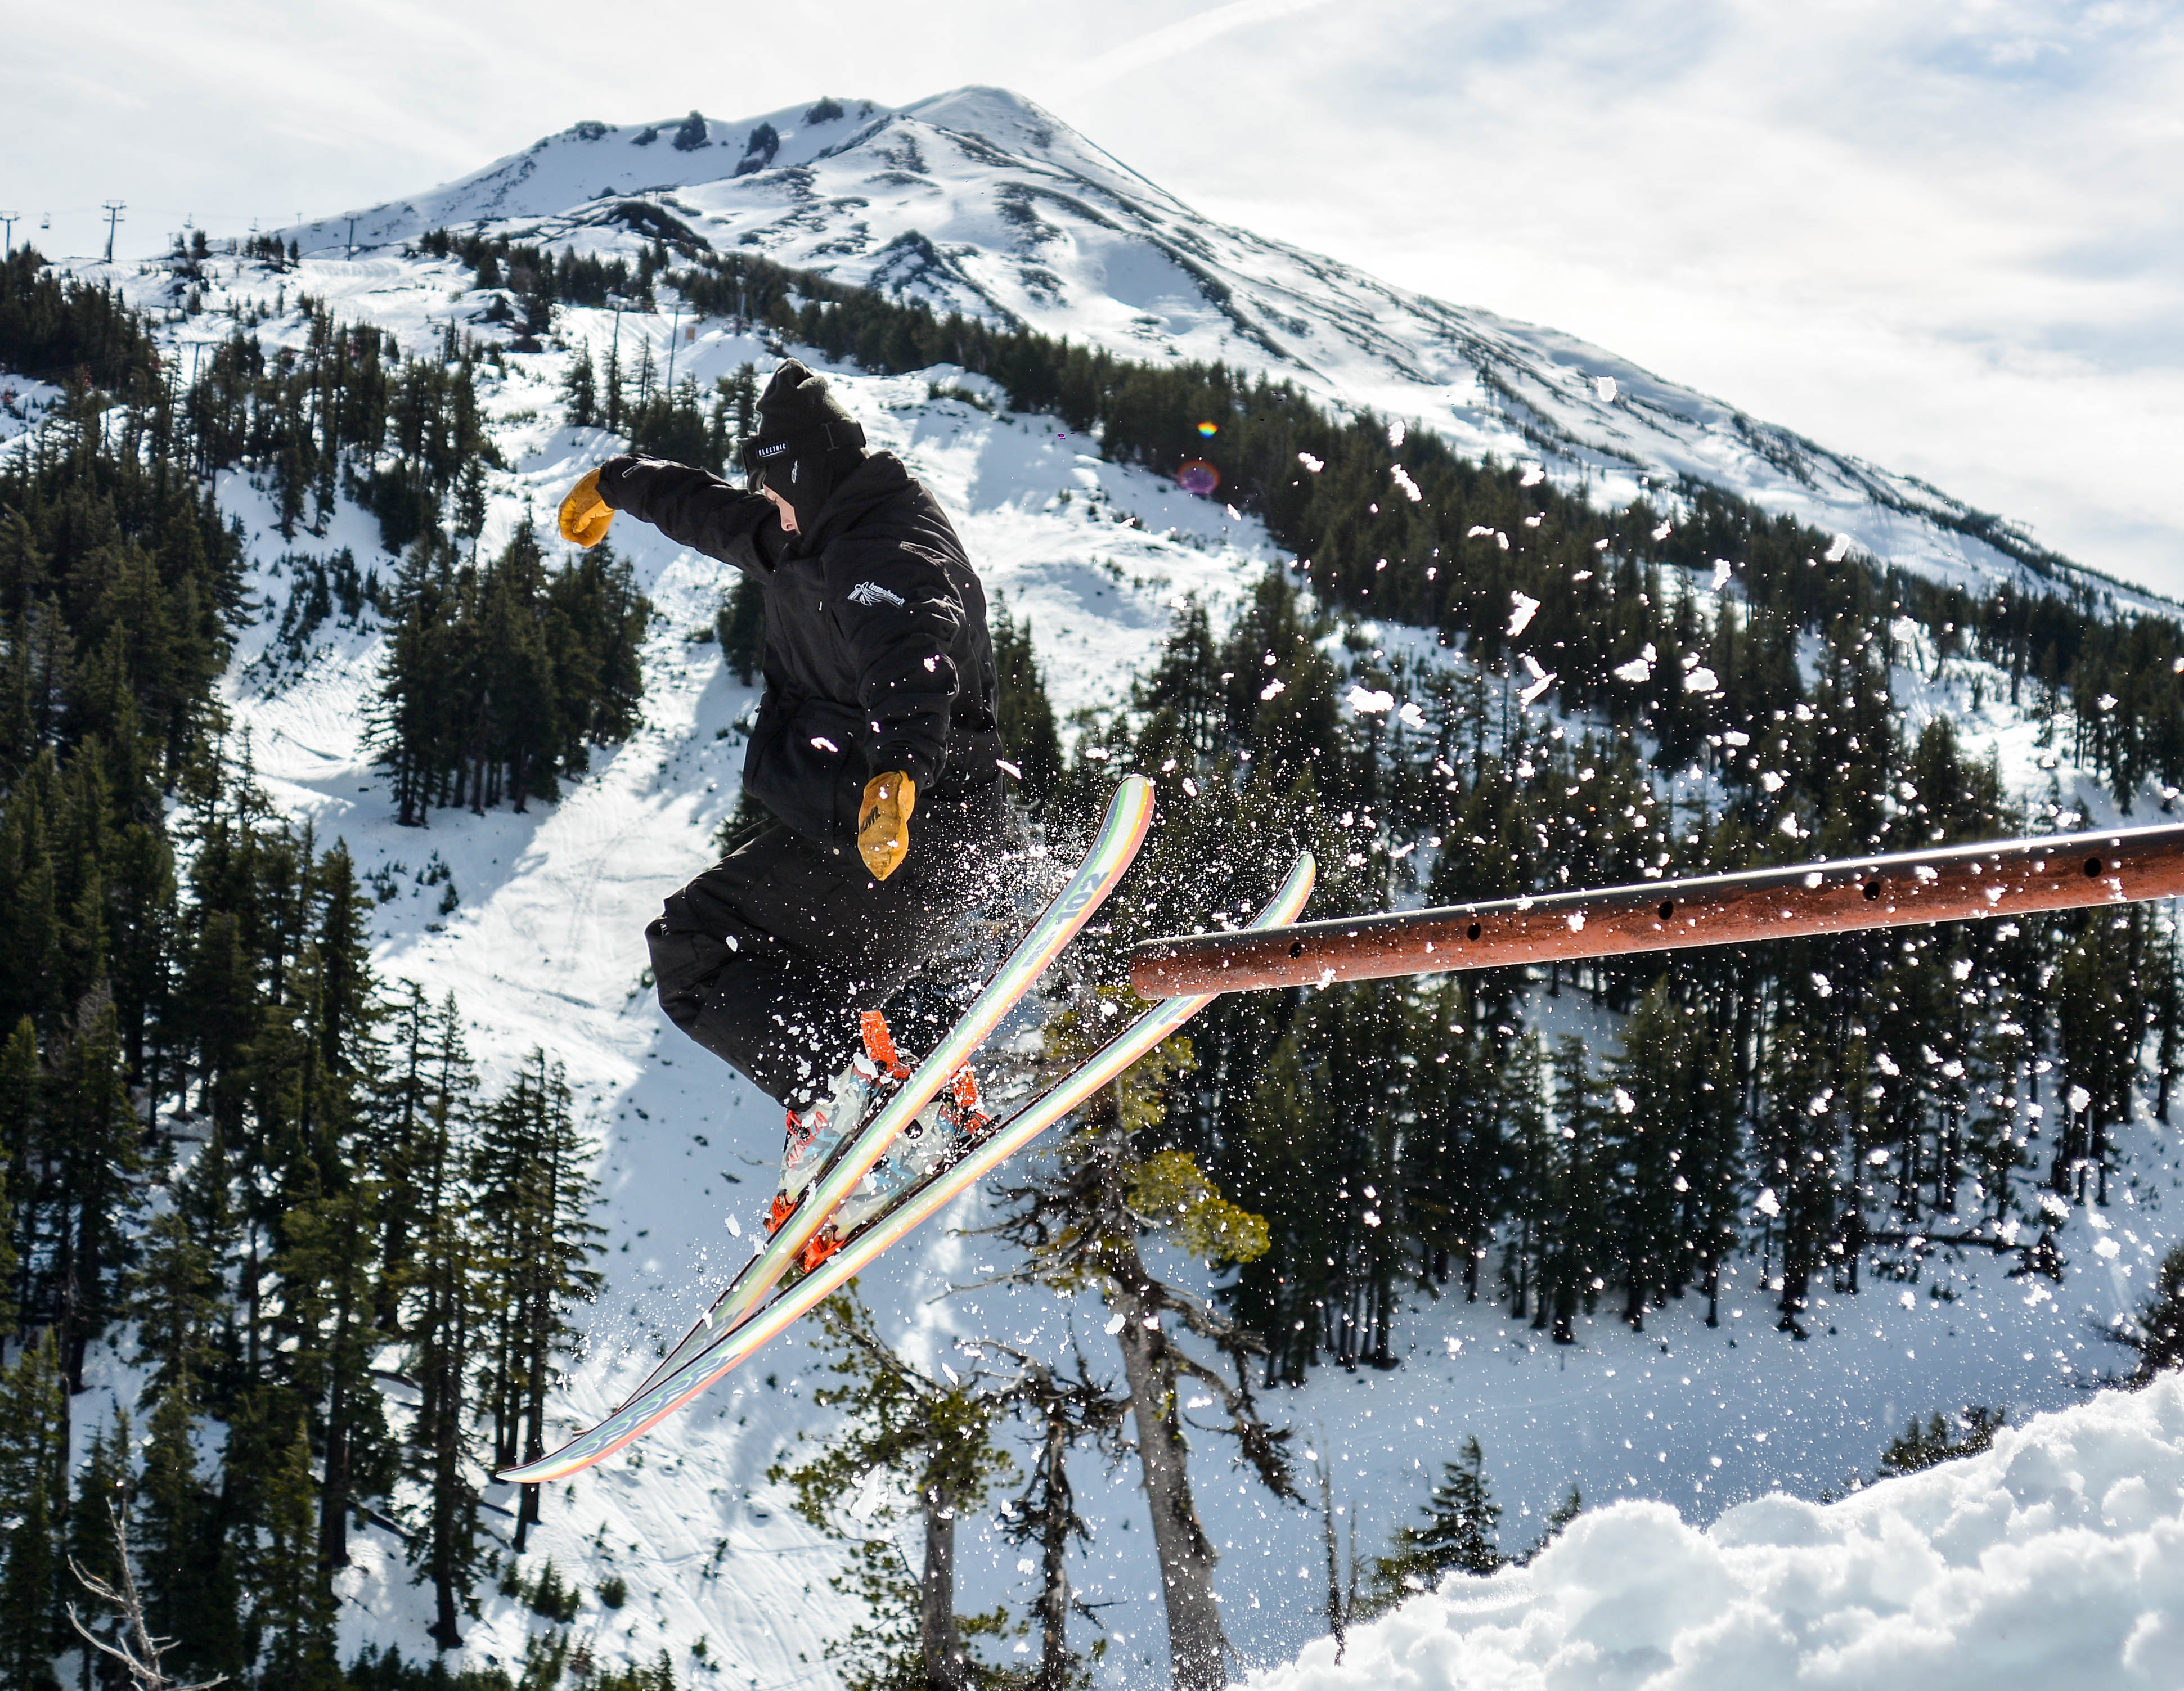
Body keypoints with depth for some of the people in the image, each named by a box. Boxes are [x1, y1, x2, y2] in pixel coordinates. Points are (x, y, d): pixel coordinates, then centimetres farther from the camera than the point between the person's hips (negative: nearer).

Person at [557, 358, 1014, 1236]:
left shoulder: (890, 555, -15)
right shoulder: (817, 541, 19)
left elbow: (912, 664, -36)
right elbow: (715, 513, 38)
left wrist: (896, 773, -56)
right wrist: (621, 483, 54)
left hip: (908, 837, -11)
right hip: (845, 828, 11)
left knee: (694, 944, -17)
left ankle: (851, 1087, -31)